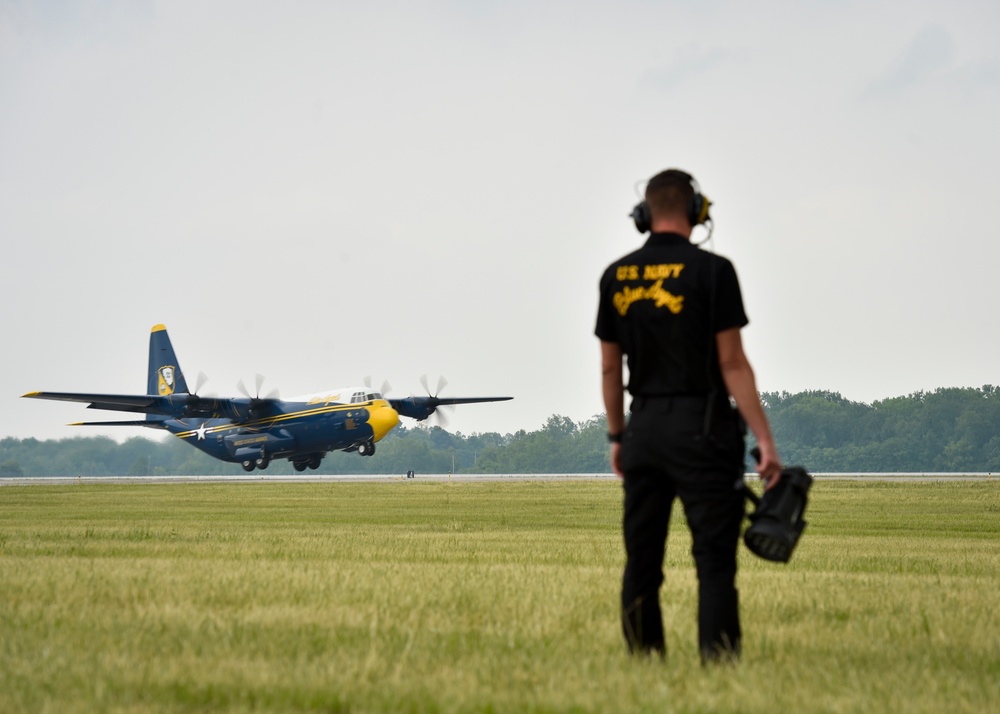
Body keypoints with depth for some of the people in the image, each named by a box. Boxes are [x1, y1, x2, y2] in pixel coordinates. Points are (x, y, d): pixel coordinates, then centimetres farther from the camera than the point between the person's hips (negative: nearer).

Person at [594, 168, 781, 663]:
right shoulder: (711, 270, -8)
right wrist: (765, 440, -9)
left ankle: (643, 664, 15)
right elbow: (732, 364, -12)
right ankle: (717, 661, -9)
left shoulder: (616, 277, 6)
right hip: (701, 428, -5)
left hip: (644, 427, 5)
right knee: (714, 557, -4)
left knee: (642, 558, 10)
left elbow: (609, 368, 10)